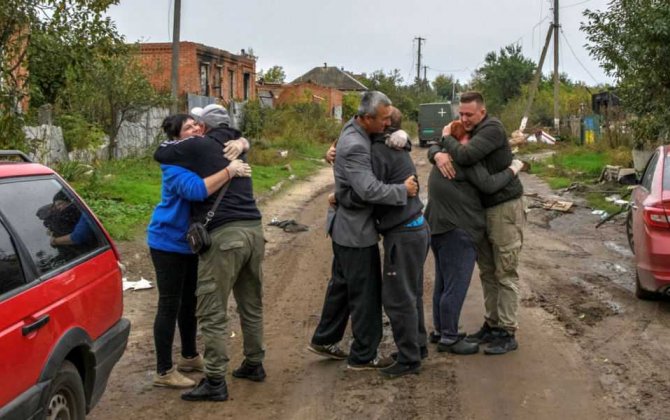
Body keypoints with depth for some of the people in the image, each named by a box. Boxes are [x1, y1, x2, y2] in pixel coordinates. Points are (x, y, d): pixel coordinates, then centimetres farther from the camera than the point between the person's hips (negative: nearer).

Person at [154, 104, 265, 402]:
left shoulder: (199, 146, -1)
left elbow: (161, 154, 7)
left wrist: (175, 141, 27)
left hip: (224, 235, -7)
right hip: (253, 230, 7)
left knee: (212, 312, -2)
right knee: (251, 304, 19)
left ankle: (215, 382, -1)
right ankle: (254, 364, 31)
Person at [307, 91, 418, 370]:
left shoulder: (355, 128, 4)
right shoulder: (354, 146, -26)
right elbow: (369, 190, -33)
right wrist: (403, 190, -21)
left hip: (346, 228, 10)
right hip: (357, 231, -10)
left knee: (341, 285, 21)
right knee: (366, 293, 1)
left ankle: (323, 340, 34)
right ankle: (363, 356, 12)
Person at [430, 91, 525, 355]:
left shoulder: (492, 128, -17)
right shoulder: (467, 131, 9)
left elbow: (466, 156, -30)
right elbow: (434, 147, 9)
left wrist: (448, 138, -11)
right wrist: (439, 154, -16)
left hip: (505, 207, -8)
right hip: (482, 209, 9)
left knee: (505, 273, -4)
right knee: (487, 272, 12)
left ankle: (507, 334, 1)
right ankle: (492, 325, 21)